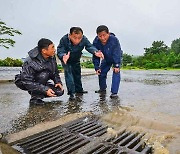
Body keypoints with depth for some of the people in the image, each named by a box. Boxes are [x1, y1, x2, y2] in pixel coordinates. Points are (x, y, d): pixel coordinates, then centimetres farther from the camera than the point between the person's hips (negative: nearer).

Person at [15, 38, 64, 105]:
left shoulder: (52, 57, -10)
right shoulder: (30, 62, -30)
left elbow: (55, 72, 5)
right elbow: (27, 82, -30)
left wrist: (58, 82, -13)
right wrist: (45, 90, -37)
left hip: (40, 83, 6)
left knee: (60, 91, -9)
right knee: (44, 74, -34)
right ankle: (35, 97, -19)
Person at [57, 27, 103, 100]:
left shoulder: (84, 39, -29)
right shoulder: (64, 40, -37)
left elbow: (90, 46, -26)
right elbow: (60, 51, -39)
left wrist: (95, 52, -49)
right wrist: (63, 56, -63)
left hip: (76, 60, 4)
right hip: (66, 61, -4)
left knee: (77, 74, 16)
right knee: (68, 74, -16)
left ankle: (79, 89, 35)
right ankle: (71, 92, -7)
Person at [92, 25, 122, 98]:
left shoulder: (114, 40, -36)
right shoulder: (96, 42, -25)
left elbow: (117, 54, -31)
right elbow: (95, 56, -16)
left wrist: (116, 65, -34)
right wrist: (97, 67, -19)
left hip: (116, 58, -4)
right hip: (106, 59, 4)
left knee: (116, 72, -19)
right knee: (101, 72, 7)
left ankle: (114, 92, -16)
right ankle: (102, 88, 29)